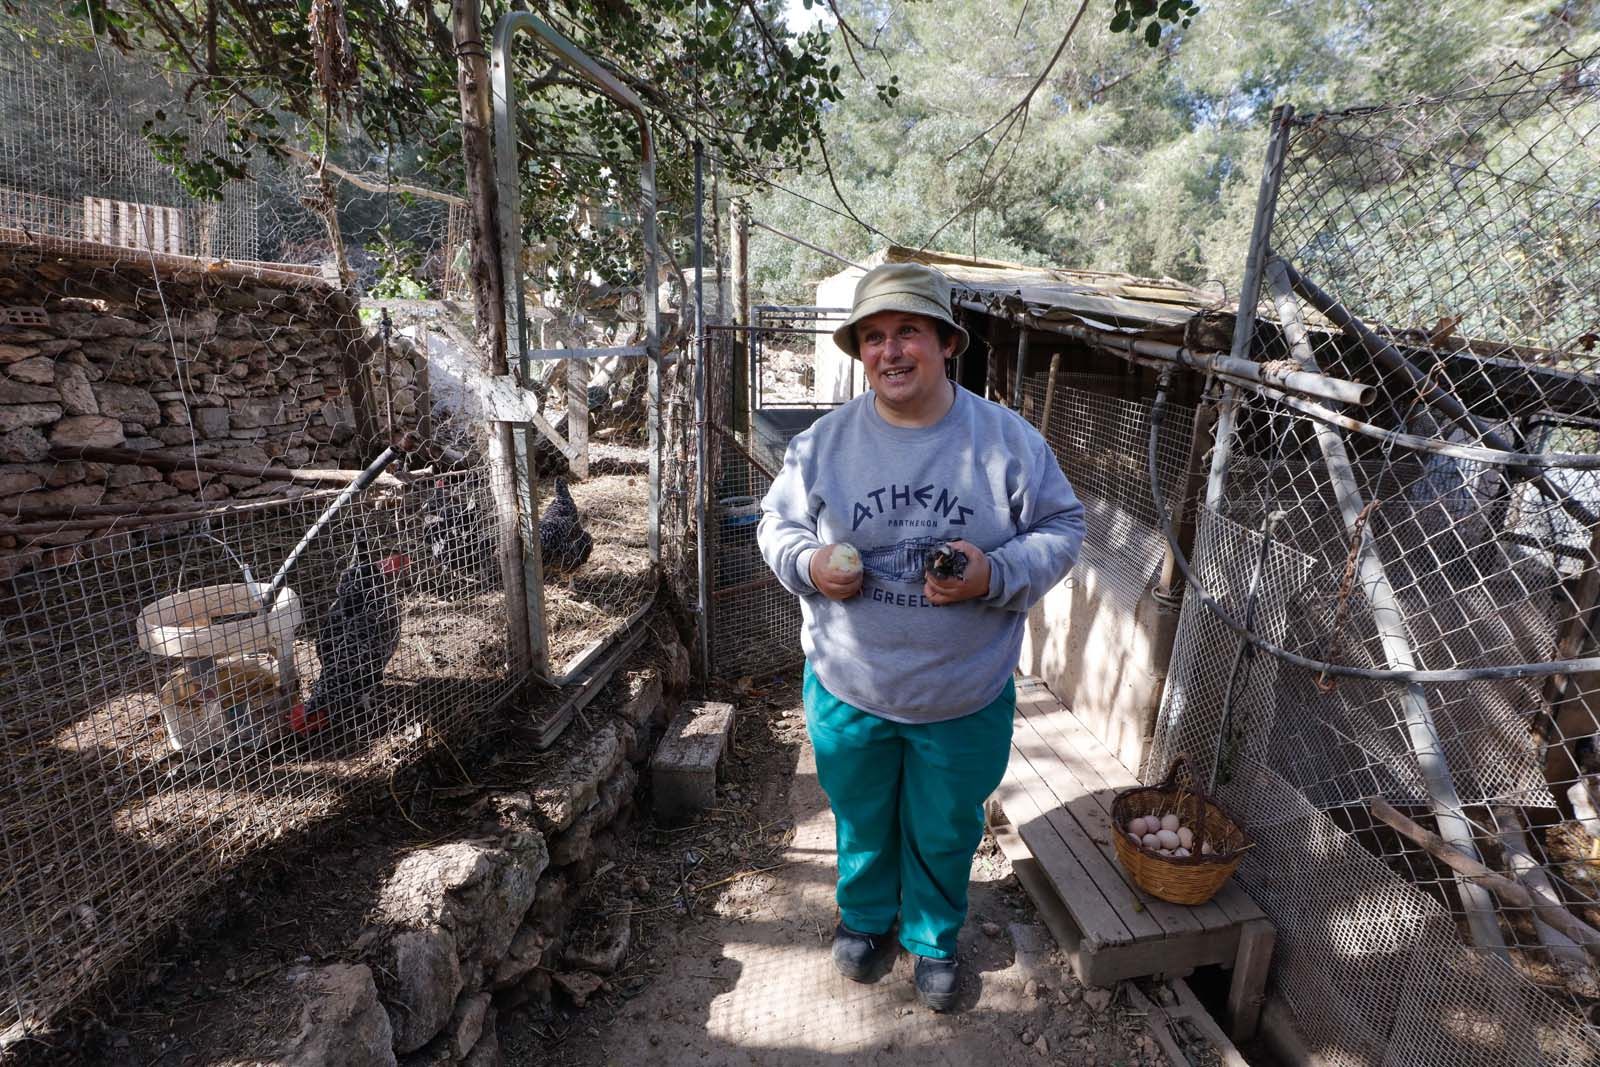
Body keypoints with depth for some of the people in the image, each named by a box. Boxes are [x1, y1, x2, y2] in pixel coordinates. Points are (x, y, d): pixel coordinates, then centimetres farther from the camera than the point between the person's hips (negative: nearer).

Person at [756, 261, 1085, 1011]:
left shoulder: (1008, 439, -10)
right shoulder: (824, 441, -8)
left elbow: (1062, 529, -3)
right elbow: (777, 522, 4)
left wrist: (995, 574, -21)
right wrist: (810, 563, -18)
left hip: (966, 699, 0)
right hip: (848, 690, 1)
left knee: (945, 834, 22)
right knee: (861, 820, 24)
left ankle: (933, 937, 52)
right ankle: (865, 916, 56)